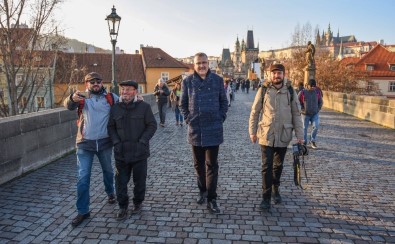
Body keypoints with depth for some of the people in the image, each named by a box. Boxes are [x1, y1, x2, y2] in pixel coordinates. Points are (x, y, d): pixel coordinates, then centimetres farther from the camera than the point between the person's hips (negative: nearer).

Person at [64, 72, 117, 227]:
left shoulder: (111, 97, 1)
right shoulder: (82, 97, -1)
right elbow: (68, 106, -19)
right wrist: (72, 99, -43)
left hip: (105, 142, 1)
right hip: (85, 143, -1)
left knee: (108, 170, 21)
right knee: (83, 177, 0)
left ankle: (110, 193, 49)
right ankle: (83, 211, 12)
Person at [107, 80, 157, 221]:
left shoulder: (144, 107, -4)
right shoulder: (115, 108, 5)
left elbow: (152, 125, -4)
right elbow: (111, 127, 11)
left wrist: (142, 141, -13)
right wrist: (116, 142, -4)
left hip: (139, 152, -2)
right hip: (121, 152, 2)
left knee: (139, 180, 11)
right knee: (121, 181, 7)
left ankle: (138, 203, 32)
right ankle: (123, 206, 24)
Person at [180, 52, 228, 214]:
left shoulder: (217, 80, 0)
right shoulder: (187, 81, 0)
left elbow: (224, 102, 7)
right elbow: (183, 104, 9)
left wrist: (220, 118, 0)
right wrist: (188, 119, 1)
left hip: (214, 130, -1)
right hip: (195, 130, 1)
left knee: (212, 165, 3)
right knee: (198, 164, 14)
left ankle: (211, 199, 10)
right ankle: (202, 190, 34)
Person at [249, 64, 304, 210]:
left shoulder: (290, 91, 1)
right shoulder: (263, 90, -3)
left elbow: (296, 114, 4)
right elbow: (254, 112, 2)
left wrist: (299, 135, 0)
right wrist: (252, 132, 1)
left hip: (283, 136, 2)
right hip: (266, 135, -2)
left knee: (278, 165, 16)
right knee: (267, 167, -1)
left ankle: (275, 189, 36)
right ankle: (266, 197, 8)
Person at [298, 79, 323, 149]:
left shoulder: (318, 92, 2)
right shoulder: (302, 92, -7)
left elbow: (320, 102, 15)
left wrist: (318, 109, 2)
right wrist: (302, 109, -7)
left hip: (315, 114, 2)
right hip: (305, 114, -2)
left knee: (316, 126, -12)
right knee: (304, 128, 4)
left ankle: (313, 141, 8)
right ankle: (304, 142, 19)